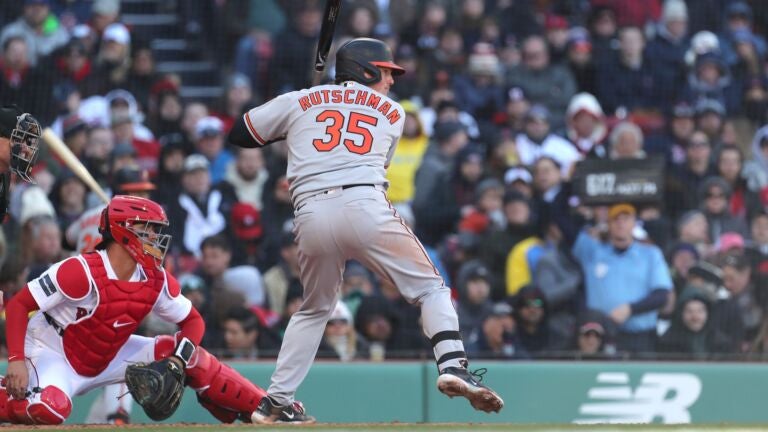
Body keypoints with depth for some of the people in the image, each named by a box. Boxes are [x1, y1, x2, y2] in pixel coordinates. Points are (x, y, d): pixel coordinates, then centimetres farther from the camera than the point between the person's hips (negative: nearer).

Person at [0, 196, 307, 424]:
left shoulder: (157, 280, -7)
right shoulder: (82, 272, -27)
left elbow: (193, 321, 5)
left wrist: (178, 361, -15)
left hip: (107, 358, 6)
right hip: (53, 354, -6)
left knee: (192, 358, -5)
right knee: (50, 409, -41)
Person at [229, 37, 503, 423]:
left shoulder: (299, 101, 22)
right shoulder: (392, 113, 22)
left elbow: (239, 134, 28)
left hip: (311, 214, 3)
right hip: (364, 204, -2)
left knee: (314, 309, 23)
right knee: (430, 288, 8)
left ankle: (275, 402, 18)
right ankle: (452, 366, -14)